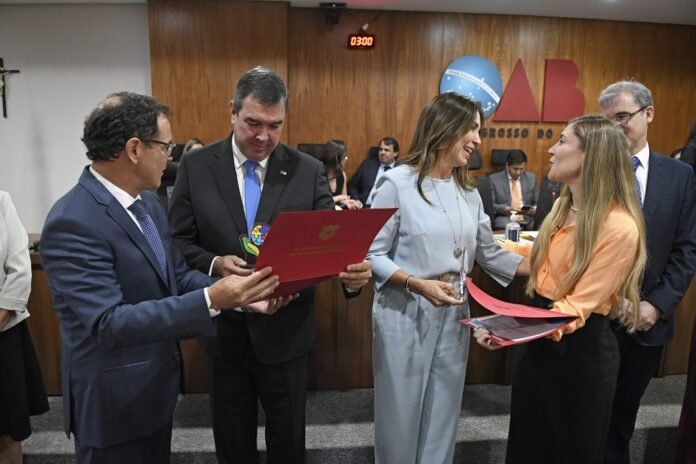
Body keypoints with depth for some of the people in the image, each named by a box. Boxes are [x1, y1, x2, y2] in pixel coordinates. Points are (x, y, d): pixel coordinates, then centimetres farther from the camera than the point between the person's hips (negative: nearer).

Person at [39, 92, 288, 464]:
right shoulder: (72, 222, -26)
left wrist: (239, 296, -11)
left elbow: (177, 274, 4)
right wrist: (212, 300, -37)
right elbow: (108, 323, -31)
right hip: (113, 397, -8)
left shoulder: (146, 201, 2)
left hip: (156, 384, 8)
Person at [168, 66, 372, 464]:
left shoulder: (309, 171, -6)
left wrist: (353, 270, -31)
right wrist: (214, 263, -23)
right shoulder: (196, 167, -4)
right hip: (223, 327, 1)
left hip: (286, 328, 0)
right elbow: (179, 241, -3)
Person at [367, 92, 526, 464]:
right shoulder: (397, 184, -13)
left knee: (442, 414, 19)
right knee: (402, 414, 12)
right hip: (405, 315, -5)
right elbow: (371, 255, -13)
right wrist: (418, 284, -24)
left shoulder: (469, 192, 6)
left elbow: (488, 254, 11)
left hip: (454, 315, 6)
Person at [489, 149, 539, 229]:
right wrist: (507, 208, -17)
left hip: (527, 219, 4)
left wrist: (535, 209, -5)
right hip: (505, 219, -3)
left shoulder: (531, 178, 14)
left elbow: (537, 202, 18)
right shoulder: (494, 179, 2)